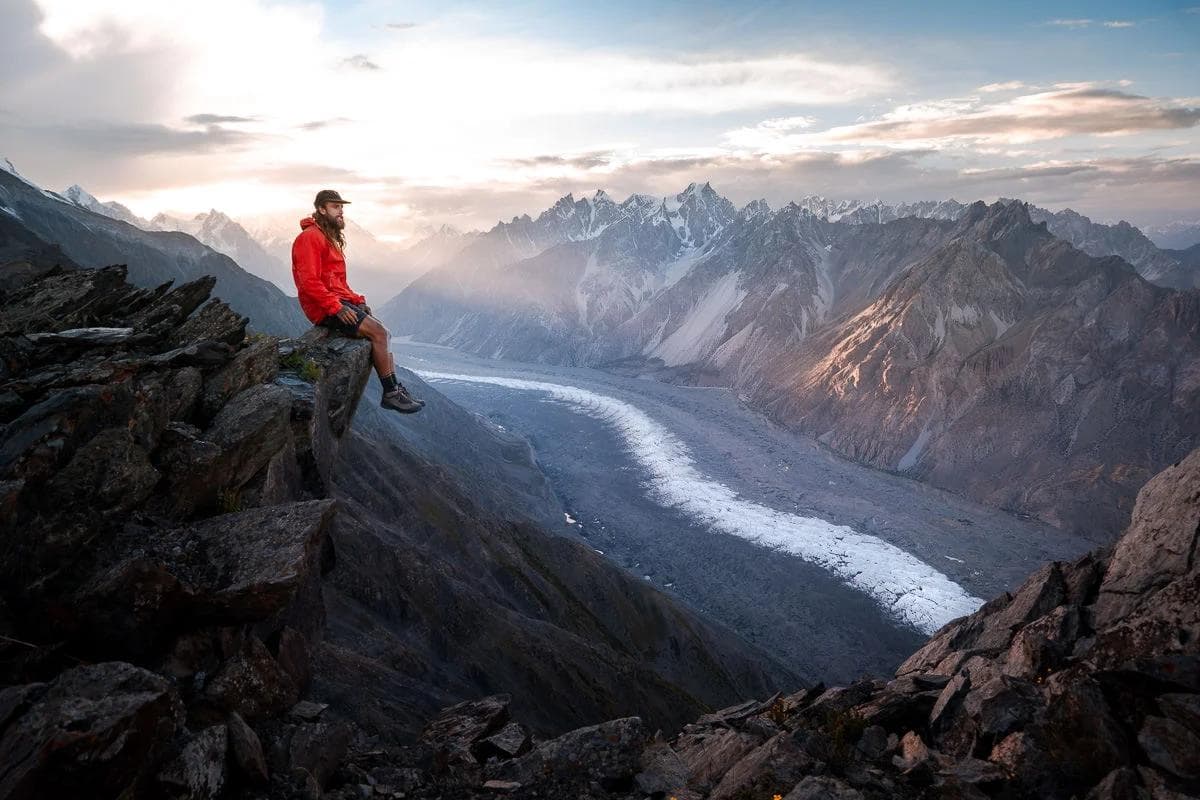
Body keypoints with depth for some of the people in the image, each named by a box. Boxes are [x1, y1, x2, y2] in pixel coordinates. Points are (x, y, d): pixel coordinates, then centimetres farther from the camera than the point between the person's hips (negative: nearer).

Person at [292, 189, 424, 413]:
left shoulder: (330, 238, 21)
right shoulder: (310, 237, -11)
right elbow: (309, 282, -20)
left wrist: (357, 300, 11)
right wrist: (337, 307, -24)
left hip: (340, 302, 10)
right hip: (324, 309, -10)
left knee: (380, 332, 0)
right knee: (378, 332, -19)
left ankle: (396, 389, -4)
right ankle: (390, 393, -14)